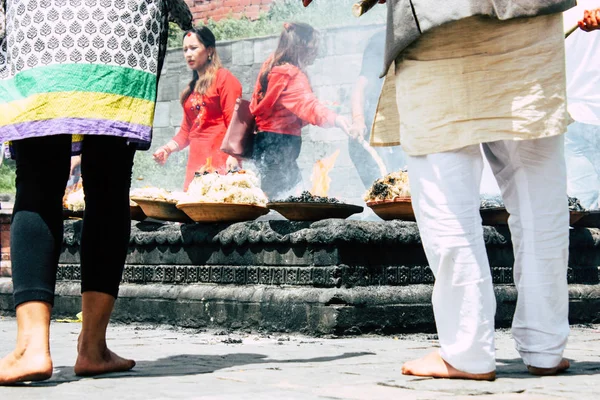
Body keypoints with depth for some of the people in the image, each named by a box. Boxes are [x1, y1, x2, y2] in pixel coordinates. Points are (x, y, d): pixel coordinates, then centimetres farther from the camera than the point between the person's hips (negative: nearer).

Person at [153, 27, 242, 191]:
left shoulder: (224, 78, 1)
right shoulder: (192, 88, 21)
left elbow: (234, 121, -8)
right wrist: (167, 148, 7)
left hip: (220, 160, -7)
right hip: (195, 161, 7)